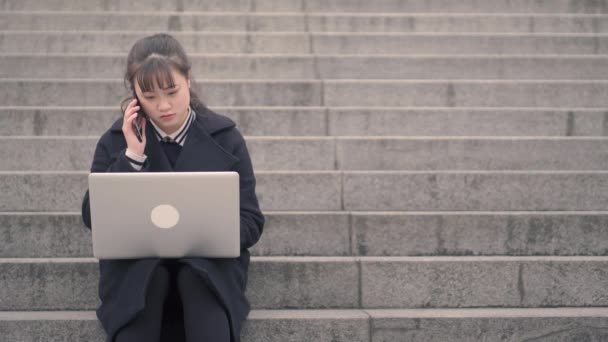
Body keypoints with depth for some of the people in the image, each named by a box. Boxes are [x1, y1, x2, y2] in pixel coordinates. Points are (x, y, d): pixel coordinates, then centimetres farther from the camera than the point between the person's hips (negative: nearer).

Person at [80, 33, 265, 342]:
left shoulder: (225, 137, 0)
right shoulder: (115, 140, 3)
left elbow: (250, 224, -1)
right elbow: (93, 220, -6)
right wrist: (132, 156, -14)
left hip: (209, 262, 0)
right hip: (135, 264, 1)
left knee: (198, 276, -34)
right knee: (145, 273, -33)